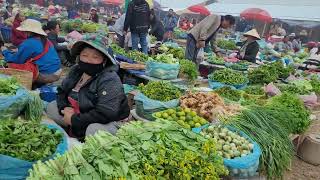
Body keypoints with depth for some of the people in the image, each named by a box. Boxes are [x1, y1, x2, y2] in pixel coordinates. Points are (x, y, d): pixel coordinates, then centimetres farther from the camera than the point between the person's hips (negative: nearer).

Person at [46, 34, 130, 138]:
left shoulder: (110, 80, -25)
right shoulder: (76, 70, -1)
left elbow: (105, 114, -33)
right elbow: (61, 91, 13)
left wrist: (74, 120, -25)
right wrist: (64, 107, -9)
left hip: (110, 121, -7)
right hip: (82, 113, 8)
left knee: (94, 129, -38)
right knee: (51, 107, 8)